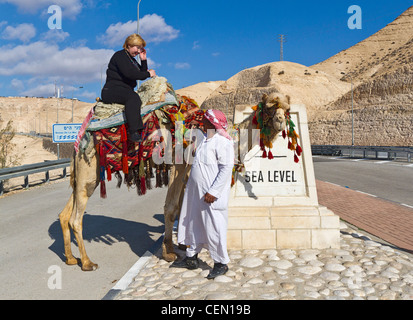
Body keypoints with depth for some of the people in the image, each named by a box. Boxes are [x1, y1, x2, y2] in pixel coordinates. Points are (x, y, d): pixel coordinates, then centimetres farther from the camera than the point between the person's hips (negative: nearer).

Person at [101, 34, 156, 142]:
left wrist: (143, 60, 11)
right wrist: (148, 74, -12)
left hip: (125, 91, 10)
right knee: (133, 97, -36)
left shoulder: (131, 59, 24)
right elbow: (129, 73, -20)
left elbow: (141, 75, 20)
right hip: (112, 90, -10)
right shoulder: (119, 56, -4)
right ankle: (133, 132, -46)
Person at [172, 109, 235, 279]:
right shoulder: (206, 140, 14)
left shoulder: (223, 142, -16)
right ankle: (191, 258, 29)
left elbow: (226, 168, -21)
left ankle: (221, 263, 12)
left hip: (211, 195, -10)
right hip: (197, 192, 10)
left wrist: (213, 191, -24)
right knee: (194, 223, 16)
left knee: (214, 227, -3)